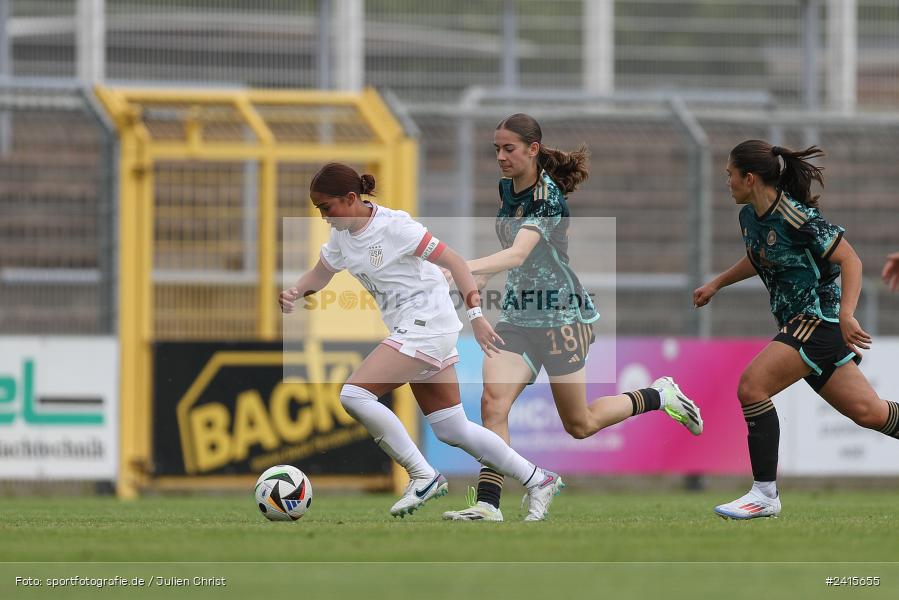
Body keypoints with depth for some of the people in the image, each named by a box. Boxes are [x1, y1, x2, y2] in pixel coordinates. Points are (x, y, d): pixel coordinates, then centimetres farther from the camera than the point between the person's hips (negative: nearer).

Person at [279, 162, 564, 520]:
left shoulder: (393, 227, -17)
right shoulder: (342, 235, 7)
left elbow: (454, 262, -15)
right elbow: (320, 275, 20)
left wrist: (476, 315, -22)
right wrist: (294, 294, -2)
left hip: (426, 325, -9)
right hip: (409, 331, 9)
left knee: (354, 394, -19)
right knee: (452, 429, 11)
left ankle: (423, 476, -11)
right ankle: (539, 481, 21)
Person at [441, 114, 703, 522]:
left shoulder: (547, 197, -20)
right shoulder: (507, 188, 5)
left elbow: (517, 254, -35)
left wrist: (463, 267, -48)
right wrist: (479, 278, 18)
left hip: (560, 316, -7)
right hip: (517, 315, 7)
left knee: (579, 425, 6)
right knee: (493, 403, -16)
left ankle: (659, 397, 29)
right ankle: (487, 504, -17)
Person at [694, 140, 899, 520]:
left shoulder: (796, 217, -19)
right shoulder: (749, 217, 8)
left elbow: (850, 260, -19)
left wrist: (846, 315, -29)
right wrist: (716, 284, 29)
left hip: (819, 318, -9)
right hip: (796, 322, 9)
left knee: (751, 386, -19)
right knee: (867, 412, 10)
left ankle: (765, 495, -14)